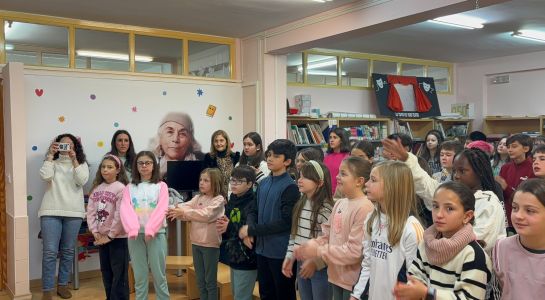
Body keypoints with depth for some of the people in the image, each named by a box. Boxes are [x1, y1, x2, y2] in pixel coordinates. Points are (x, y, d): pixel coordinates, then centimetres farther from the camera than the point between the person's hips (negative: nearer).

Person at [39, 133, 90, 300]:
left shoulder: (81, 164, 10)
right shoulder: (52, 162, 9)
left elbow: (82, 180, -9)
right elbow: (45, 176, -12)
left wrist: (73, 159, -13)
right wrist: (50, 154, -11)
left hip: (73, 213, 1)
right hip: (51, 212, -1)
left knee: (68, 251, 9)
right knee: (50, 252, -4)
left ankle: (63, 285, 22)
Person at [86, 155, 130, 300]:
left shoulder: (121, 188, -12)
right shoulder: (97, 188, 7)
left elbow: (120, 215, -17)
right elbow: (90, 211, 4)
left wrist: (110, 236, -14)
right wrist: (95, 232, -7)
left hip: (117, 237, -6)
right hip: (101, 238, 6)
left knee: (119, 273, 1)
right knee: (106, 272, 15)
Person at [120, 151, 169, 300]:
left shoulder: (161, 186, 5)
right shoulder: (129, 188, 10)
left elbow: (161, 209, -7)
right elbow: (125, 209, -3)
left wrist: (150, 230, -18)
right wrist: (133, 229, -18)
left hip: (156, 233, -2)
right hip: (135, 234, 2)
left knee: (159, 274, 2)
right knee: (139, 275, 7)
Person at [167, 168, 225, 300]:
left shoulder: (219, 200, -10)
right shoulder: (198, 198, 9)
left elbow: (206, 214, -25)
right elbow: (185, 207, -7)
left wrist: (184, 212, -30)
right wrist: (174, 210, -29)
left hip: (210, 244, -6)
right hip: (196, 242, 6)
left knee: (210, 280, 5)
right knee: (200, 280, 16)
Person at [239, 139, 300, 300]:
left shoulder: (290, 187, -14)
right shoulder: (263, 183, 7)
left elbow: (286, 222, -20)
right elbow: (255, 210, 13)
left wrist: (253, 230, -17)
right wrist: (249, 227, -9)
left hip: (281, 251, -7)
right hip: (262, 248, 7)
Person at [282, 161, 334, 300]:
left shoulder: (326, 208, -17)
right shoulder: (300, 204, 6)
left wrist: (315, 262, -20)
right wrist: (289, 256, 6)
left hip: (320, 267, -7)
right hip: (301, 264, 7)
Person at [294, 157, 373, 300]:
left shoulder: (364, 208, -21)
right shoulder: (339, 203, 4)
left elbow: (355, 251, -23)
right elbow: (327, 235, 10)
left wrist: (318, 252, -20)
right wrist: (310, 245, -9)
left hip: (353, 280, -7)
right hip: (336, 275, 7)